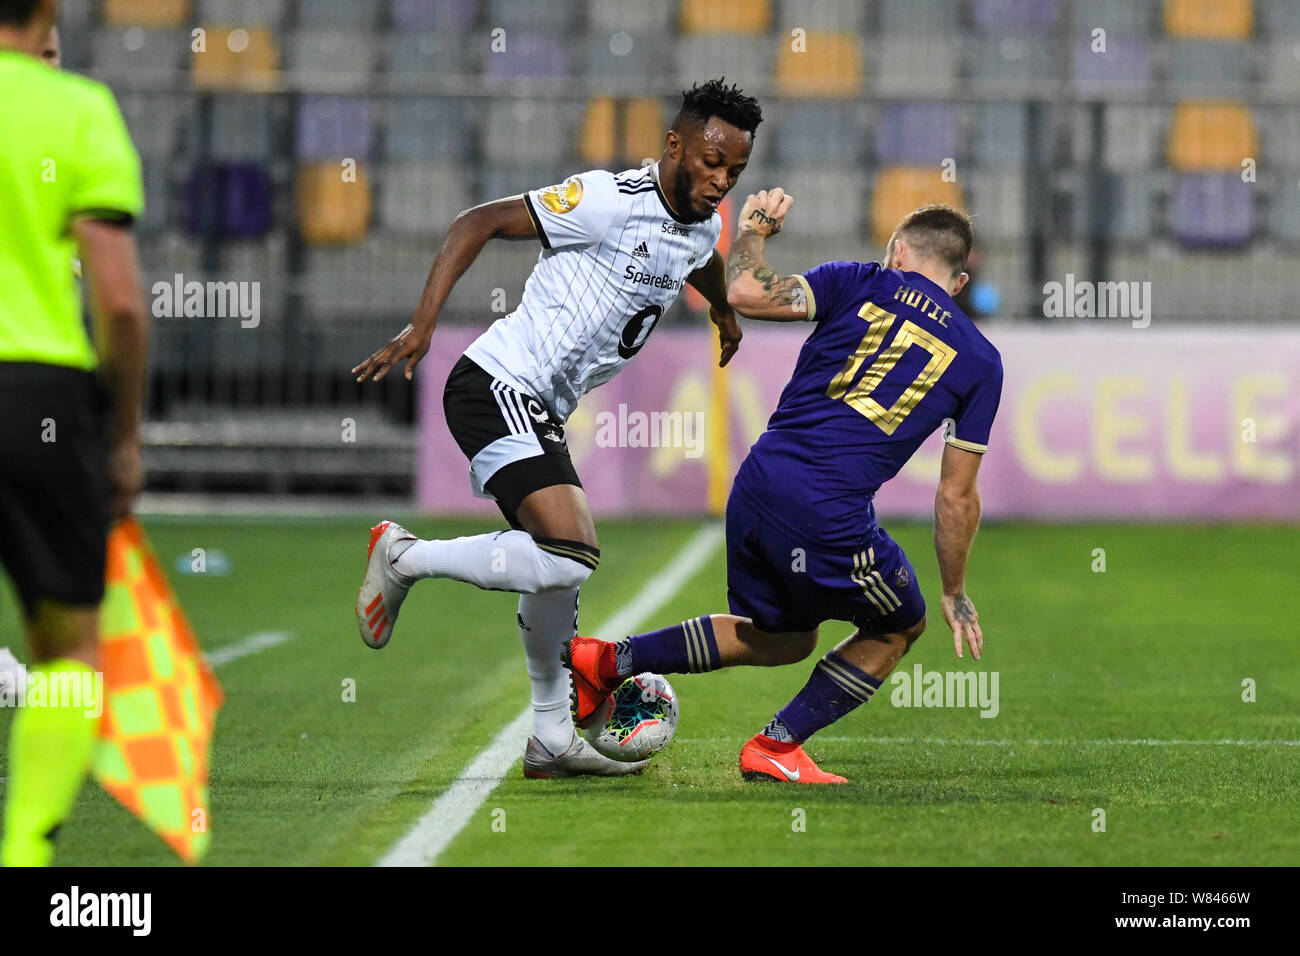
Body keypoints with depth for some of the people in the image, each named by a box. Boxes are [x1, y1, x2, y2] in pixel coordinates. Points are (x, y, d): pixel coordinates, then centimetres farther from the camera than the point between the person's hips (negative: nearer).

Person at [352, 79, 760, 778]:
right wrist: (422, 324, -24)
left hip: (541, 411, 10)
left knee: (557, 570, 17)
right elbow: (480, 222, -16)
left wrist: (723, 312, 60)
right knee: (570, 559, -23)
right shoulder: (612, 200, -17)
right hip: (499, 386, -10)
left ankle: (552, 740, 28)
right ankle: (405, 557, -7)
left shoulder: (703, 231, 10)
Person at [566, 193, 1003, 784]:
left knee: (782, 638, 27)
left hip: (755, 486, 4)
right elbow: (957, 497, 9)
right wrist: (955, 594, 21)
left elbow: (745, 293, -4)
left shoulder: (858, 284, 8)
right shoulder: (979, 361, 7)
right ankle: (777, 747, 15)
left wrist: (752, 230, 16)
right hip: (831, 517, -4)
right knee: (899, 625, 24)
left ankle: (608, 661, 20)